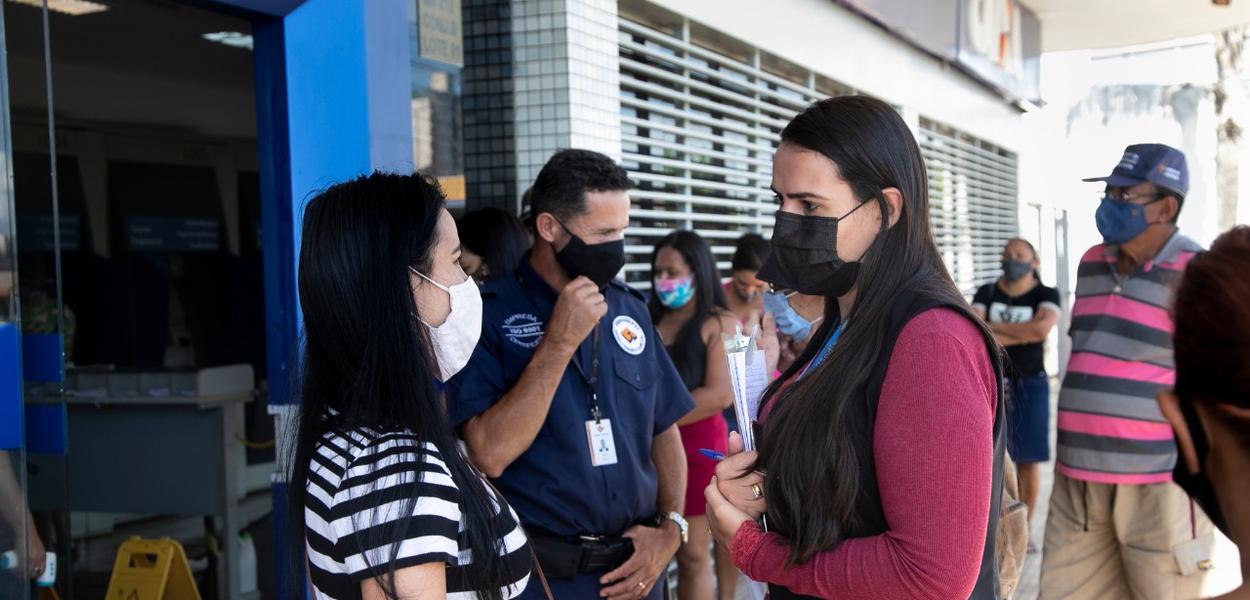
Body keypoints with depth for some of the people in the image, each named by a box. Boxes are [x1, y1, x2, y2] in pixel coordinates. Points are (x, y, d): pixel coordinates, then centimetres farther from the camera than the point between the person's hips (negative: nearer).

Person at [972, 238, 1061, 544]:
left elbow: (1042, 327, -20)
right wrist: (1022, 335, -17)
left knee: (1028, 460, 2)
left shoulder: (1046, 295, 0)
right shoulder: (986, 293, 7)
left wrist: (994, 327, -13)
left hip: (1029, 384, -1)